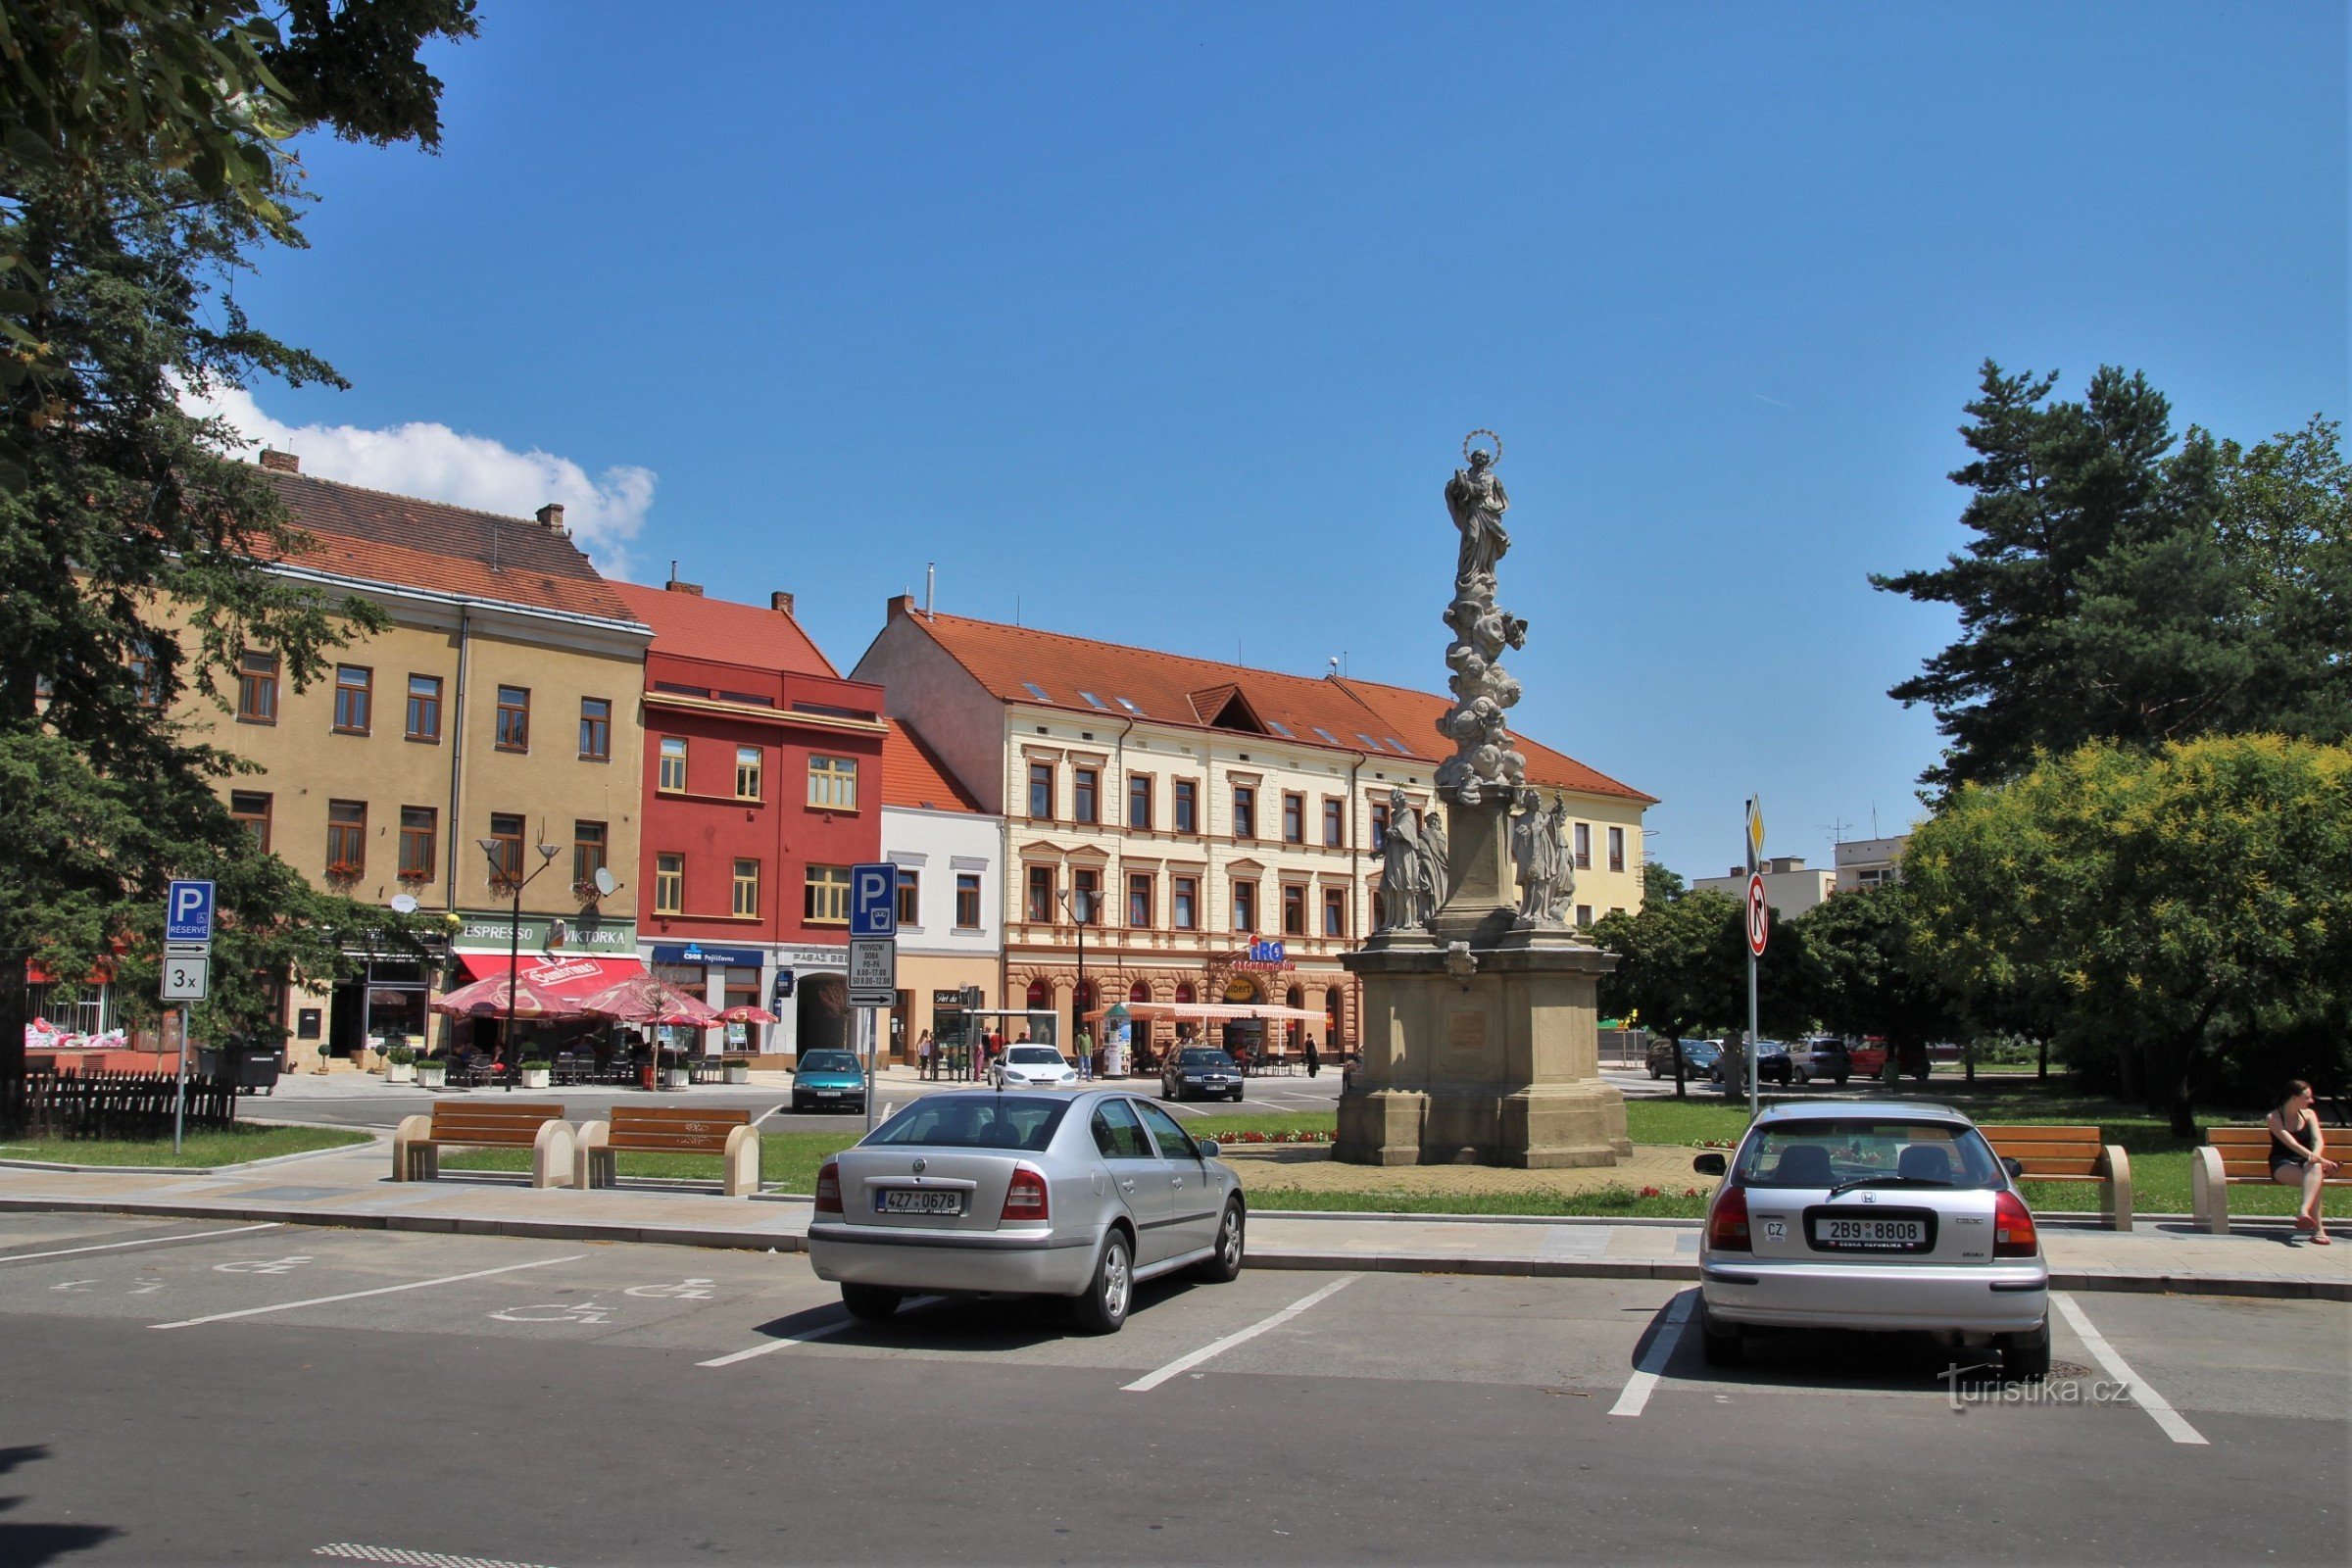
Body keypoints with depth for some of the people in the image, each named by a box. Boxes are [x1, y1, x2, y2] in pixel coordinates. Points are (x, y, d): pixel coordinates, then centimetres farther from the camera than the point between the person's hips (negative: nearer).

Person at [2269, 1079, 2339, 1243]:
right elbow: (2292, 1144, -19)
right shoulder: (2274, 1117, -6)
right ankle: (2318, 1228, -47)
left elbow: (2318, 1140, -7)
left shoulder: (2309, 1114, 9)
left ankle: (2304, 1210, -61)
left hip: (2306, 1162, 3)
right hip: (2283, 1165, -3)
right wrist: (2320, 1159, -32)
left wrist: (2316, 1157, -31)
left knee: (2315, 1168, -38)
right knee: (2314, 1180, -36)